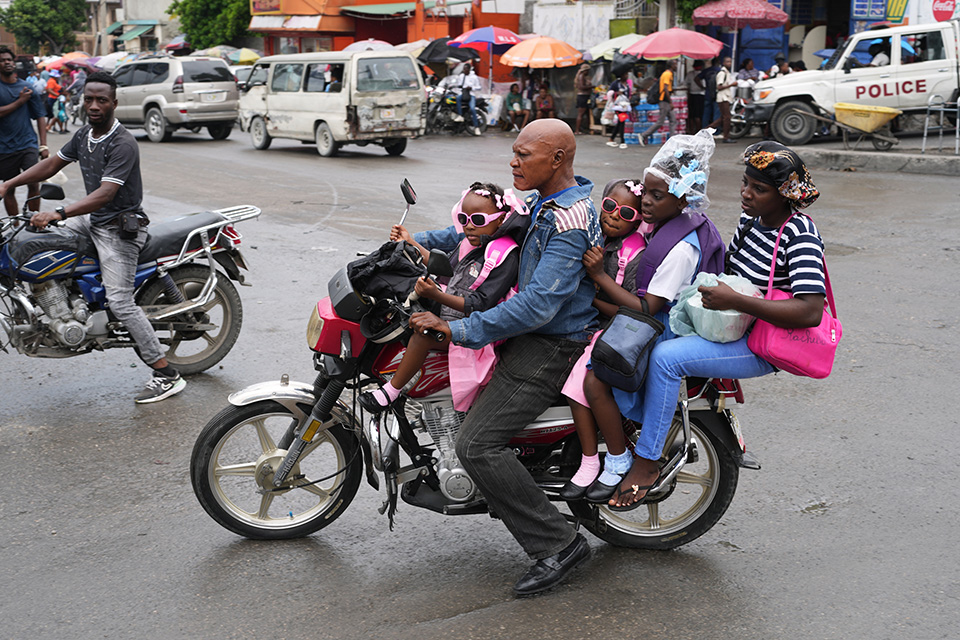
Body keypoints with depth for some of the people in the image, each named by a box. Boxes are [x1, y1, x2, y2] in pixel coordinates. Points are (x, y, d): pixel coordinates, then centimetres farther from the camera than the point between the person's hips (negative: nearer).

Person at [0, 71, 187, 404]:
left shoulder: (123, 144, -21)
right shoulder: (84, 135, 7)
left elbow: (105, 194, -30)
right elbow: (51, 164, 18)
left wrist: (58, 213, -38)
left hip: (120, 228, -9)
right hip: (93, 220, 9)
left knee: (120, 302, -16)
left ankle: (167, 375, -14)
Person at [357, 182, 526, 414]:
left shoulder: (505, 256, -22)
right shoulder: (471, 243, 6)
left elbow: (479, 305, -28)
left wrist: (437, 296, -40)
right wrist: (411, 243, 20)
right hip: (451, 317, 10)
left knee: (424, 330, -32)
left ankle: (391, 390, -19)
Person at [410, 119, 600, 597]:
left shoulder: (569, 221, -23)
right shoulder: (542, 201, 10)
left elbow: (539, 304, -30)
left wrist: (459, 329, -29)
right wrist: (421, 242, 10)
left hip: (548, 348, -11)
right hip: (529, 332, 11)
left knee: (477, 446, -21)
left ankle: (558, 544, -13)